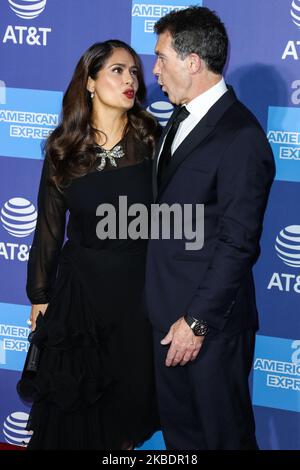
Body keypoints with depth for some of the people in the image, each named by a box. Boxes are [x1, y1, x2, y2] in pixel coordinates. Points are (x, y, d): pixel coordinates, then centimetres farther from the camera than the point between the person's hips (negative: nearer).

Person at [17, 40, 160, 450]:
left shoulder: (151, 140, -5)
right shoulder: (64, 150, -3)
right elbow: (49, 227, 3)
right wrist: (40, 293, 6)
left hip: (140, 283, 0)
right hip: (81, 283, 0)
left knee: (133, 385, 10)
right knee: (77, 394, 9)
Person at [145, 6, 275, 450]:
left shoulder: (241, 136, -20)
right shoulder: (181, 118, 8)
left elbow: (237, 243, -20)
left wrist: (197, 321, -18)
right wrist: (171, 314, 11)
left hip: (210, 318, -8)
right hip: (169, 312, 8)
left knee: (224, 432, 8)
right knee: (177, 428, 19)